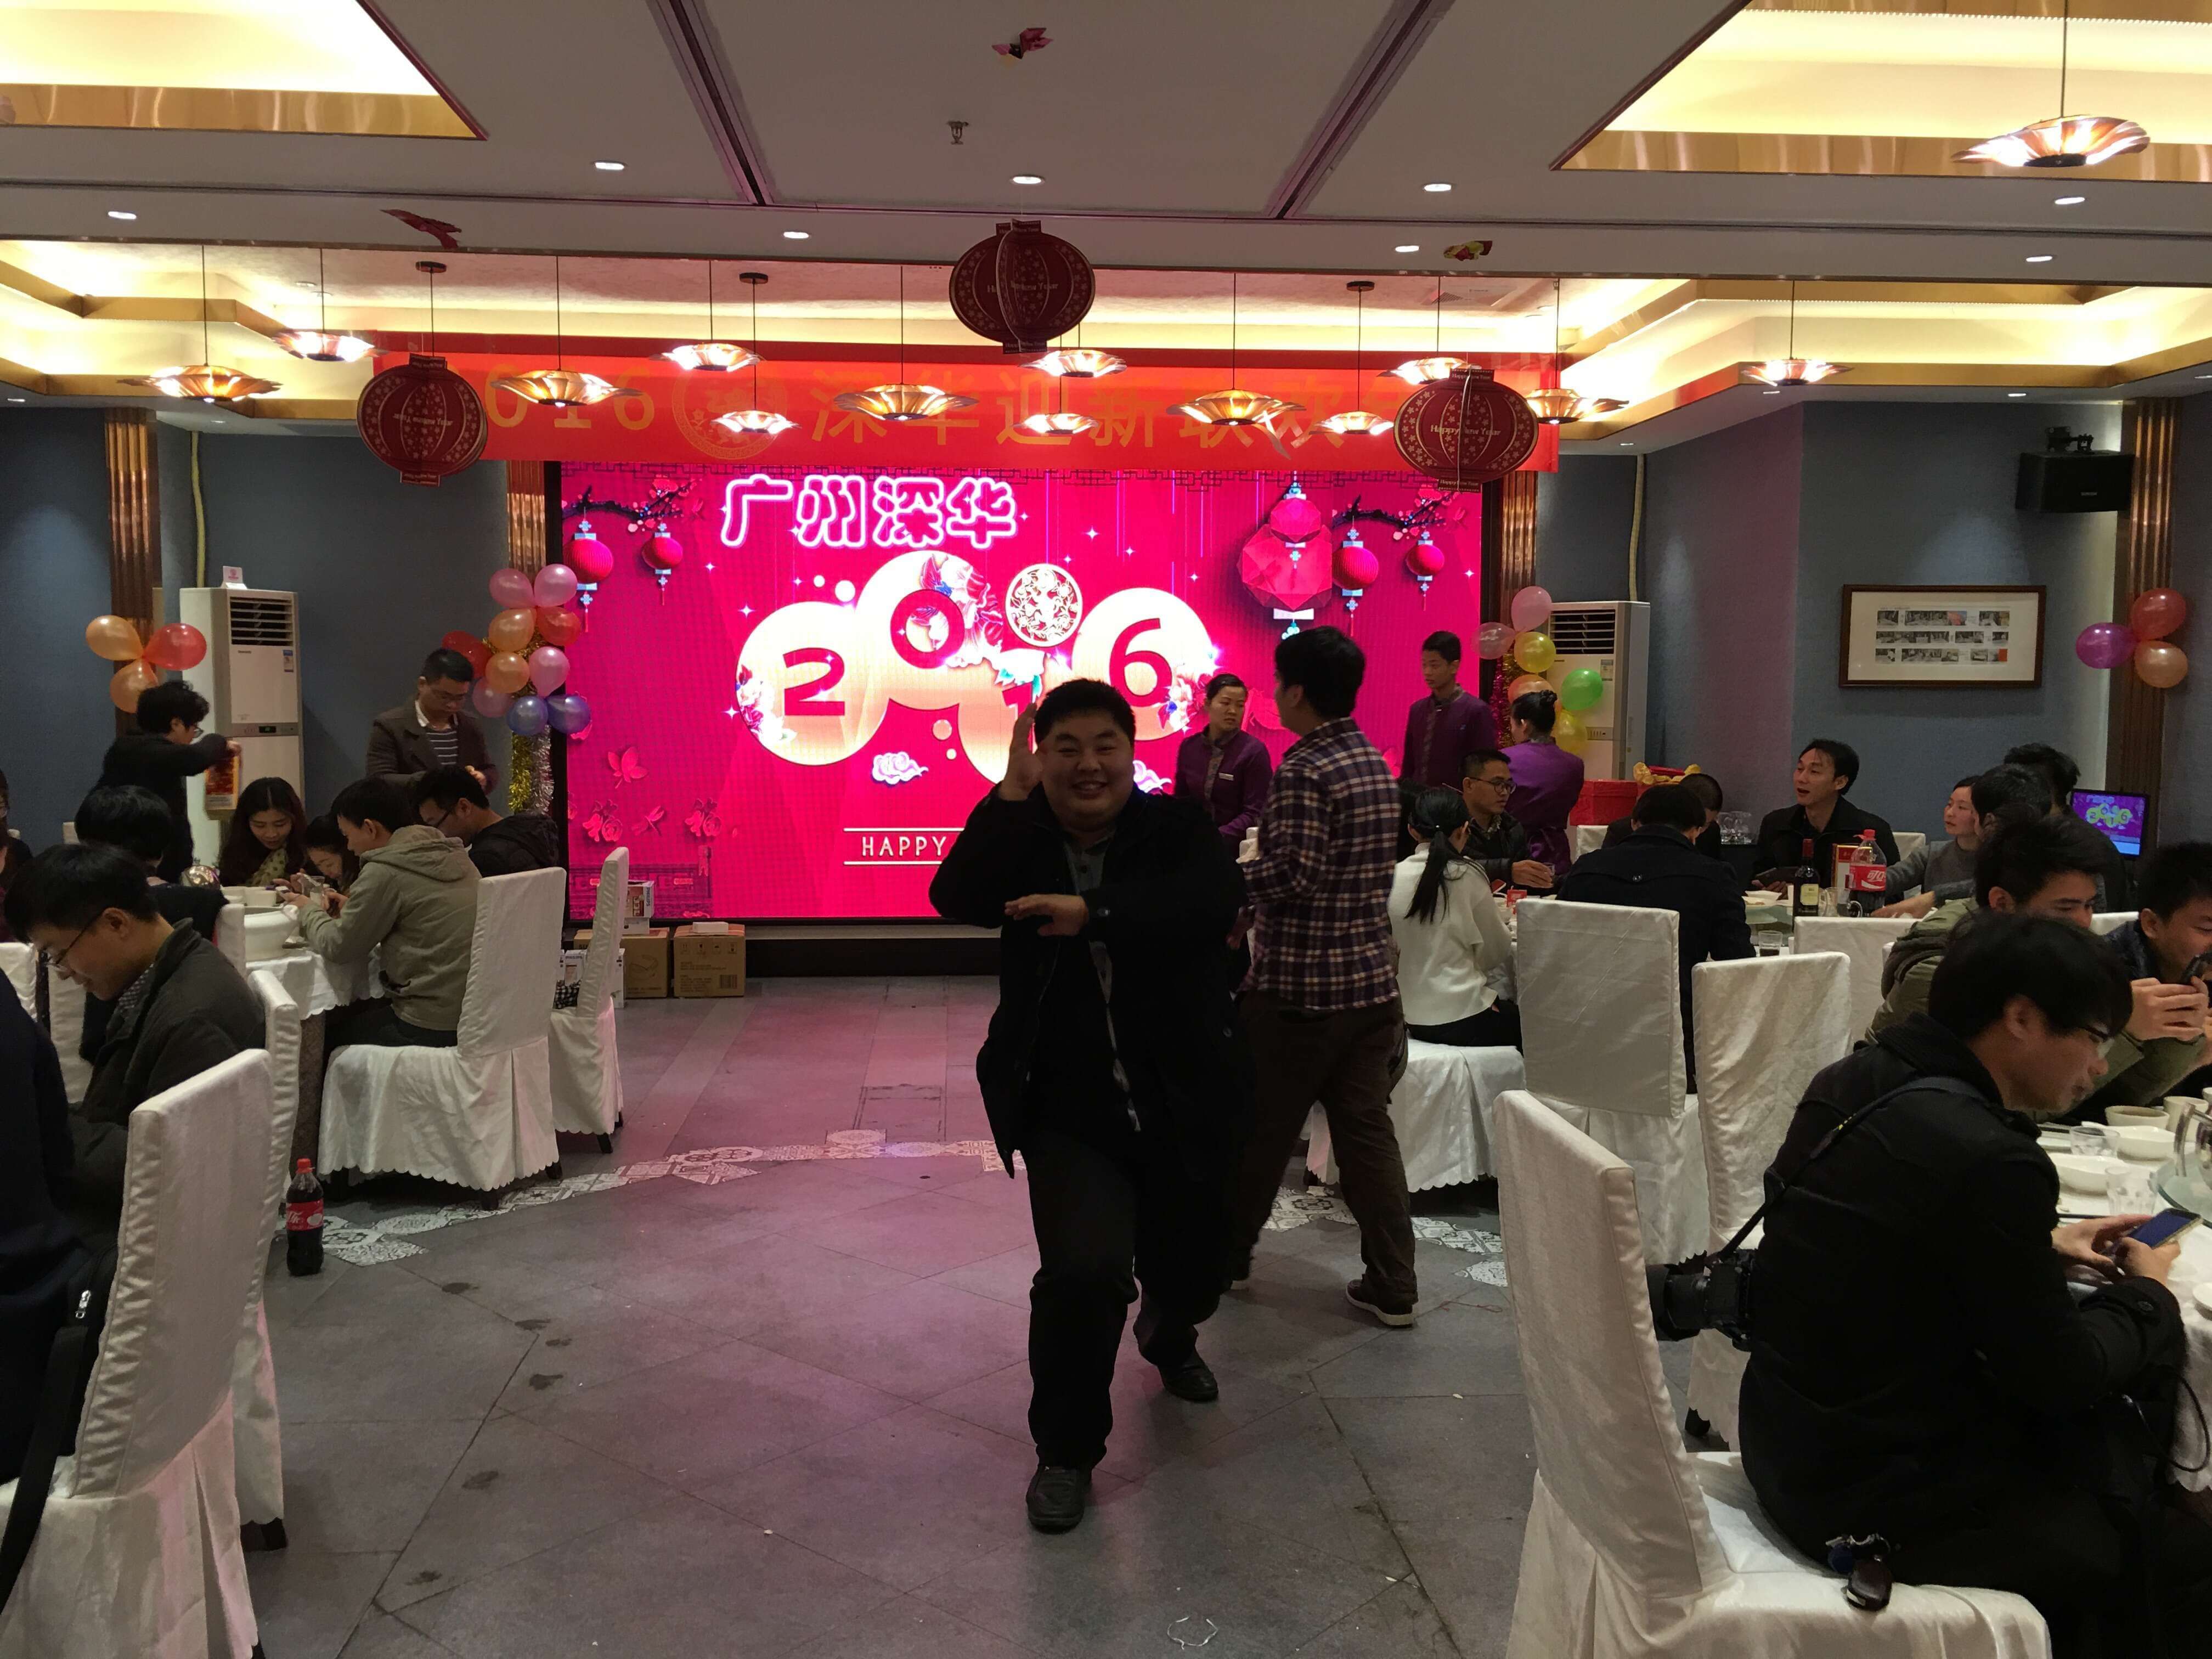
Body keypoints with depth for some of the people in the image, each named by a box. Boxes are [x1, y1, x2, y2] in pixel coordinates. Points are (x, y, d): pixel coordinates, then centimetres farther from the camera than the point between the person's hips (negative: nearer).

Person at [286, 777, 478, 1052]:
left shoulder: (384, 872, -14)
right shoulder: (453, 855, 9)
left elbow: (338, 946, -7)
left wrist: (309, 912, 11)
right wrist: (353, 909, 16)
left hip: (433, 1027, -8)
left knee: (326, 1035, 12)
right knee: (350, 1013, 25)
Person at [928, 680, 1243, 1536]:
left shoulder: (1180, 831, -5)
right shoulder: (1023, 837, -1)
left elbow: (1209, 906, -25)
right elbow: (955, 897, -20)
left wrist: (1094, 915, -34)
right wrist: (1013, 793, -22)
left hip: (1179, 1104, 1)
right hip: (1069, 1111, -1)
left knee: (1190, 1272, 20)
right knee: (1083, 1270, -22)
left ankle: (1169, 1339, 60)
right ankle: (1067, 1448, 4)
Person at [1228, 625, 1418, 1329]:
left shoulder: (1303, 771, -16)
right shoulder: (1378, 765, 10)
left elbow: (1293, 877, -23)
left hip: (1300, 984, -7)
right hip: (1372, 977, 7)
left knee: (1262, 1129, 10)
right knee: (1367, 1128, 9)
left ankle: (1228, 1256, 27)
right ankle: (1392, 1285, 10)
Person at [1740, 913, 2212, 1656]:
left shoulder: (1851, 1084, -1)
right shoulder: (1987, 1158, -26)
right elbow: (2058, 1377, -13)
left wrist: (2041, 1249, 10)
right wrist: (2144, 1294, 5)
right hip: (1874, 1499, -8)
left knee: (2103, 1433, 22)